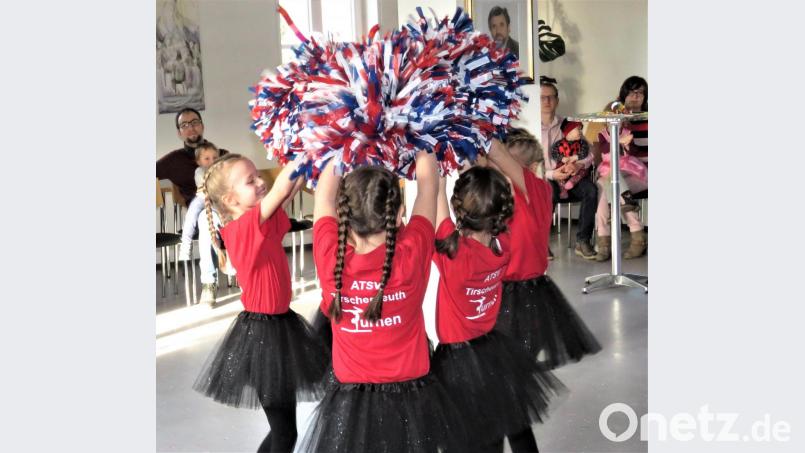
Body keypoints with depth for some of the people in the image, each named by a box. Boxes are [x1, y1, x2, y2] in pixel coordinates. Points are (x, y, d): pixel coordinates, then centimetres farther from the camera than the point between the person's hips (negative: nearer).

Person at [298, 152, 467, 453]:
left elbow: (325, 190, 0)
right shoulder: (412, 254, -20)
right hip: (413, 403, -1)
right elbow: (428, 182, -5)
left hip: (350, 406, 1)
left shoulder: (329, 257, -18)